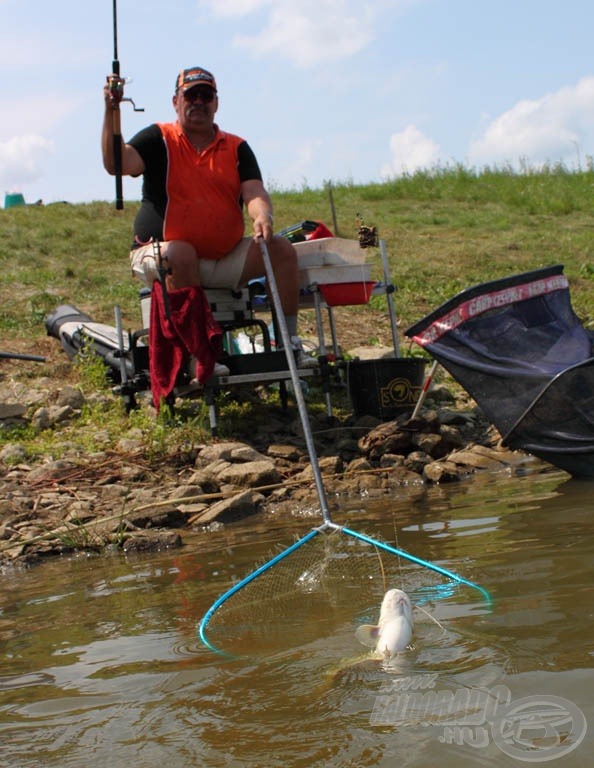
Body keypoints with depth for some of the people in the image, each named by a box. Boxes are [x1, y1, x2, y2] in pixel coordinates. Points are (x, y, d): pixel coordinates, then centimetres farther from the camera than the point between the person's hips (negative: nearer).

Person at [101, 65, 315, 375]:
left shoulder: (236, 148, 11)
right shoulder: (158, 139, 2)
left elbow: (254, 192, -4)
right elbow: (116, 164, -16)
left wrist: (262, 216, -28)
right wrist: (111, 112, -29)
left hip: (225, 261, 4)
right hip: (161, 254, -3)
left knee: (281, 249, -14)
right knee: (181, 253, -37)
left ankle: (290, 342, -11)